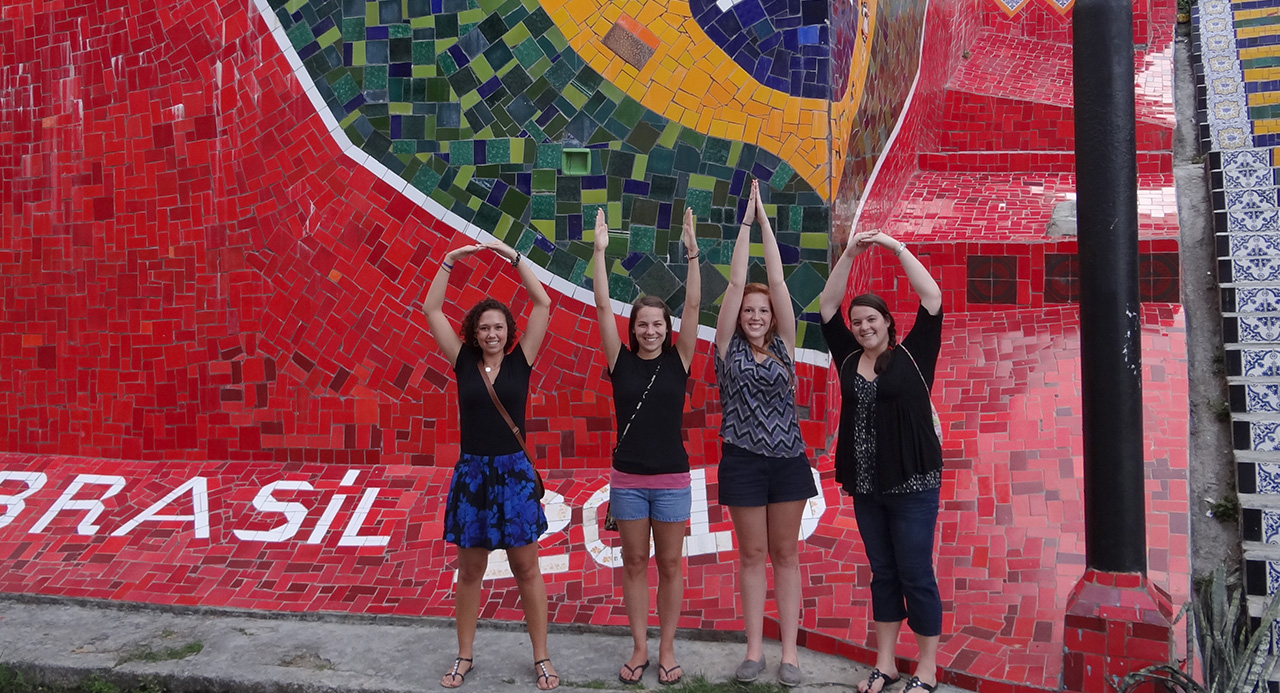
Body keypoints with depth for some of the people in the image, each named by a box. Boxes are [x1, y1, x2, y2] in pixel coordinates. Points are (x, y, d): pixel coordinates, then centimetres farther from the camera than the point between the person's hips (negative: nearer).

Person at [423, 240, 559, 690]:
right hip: (471, 472, 1)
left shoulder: (520, 361, 0)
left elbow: (543, 304, -5)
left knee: (527, 569, 7)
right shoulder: (463, 362, 3)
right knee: (469, 572, 12)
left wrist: (515, 259, -8)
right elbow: (431, 310, -1)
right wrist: (448, 263, -7)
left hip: (514, 472, -1)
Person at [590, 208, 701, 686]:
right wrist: (600, 252, -12)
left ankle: (667, 649, 20)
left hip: (672, 479, 0)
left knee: (670, 565, 8)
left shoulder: (678, 361, 0)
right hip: (627, 478, 1)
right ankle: (639, 648, 21)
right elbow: (603, 308, -6)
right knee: (634, 563, 9)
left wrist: (692, 252, -17)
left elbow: (693, 305, -9)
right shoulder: (621, 361, 0)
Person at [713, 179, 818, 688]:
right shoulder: (728, 348, 0)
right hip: (743, 461, -1)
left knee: (786, 555, 8)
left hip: (788, 460, 1)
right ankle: (755, 648, 16)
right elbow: (736, 283, -5)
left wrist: (765, 219, -1)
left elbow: (777, 281, -2)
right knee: (753, 555, 7)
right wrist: (745, 221, -3)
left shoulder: (782, 347, 3)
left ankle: (789, 651, 13)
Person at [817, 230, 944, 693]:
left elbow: (932, 298, -9)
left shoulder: (912, 356, -2)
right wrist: (848, 255, 0)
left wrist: (897, 248, -9)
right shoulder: (848, 360, 8)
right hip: (865, 486, 5)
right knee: (882, 573, 13)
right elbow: (827, 306, 7)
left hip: (912, 483, -4)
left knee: (915, 575, 1)